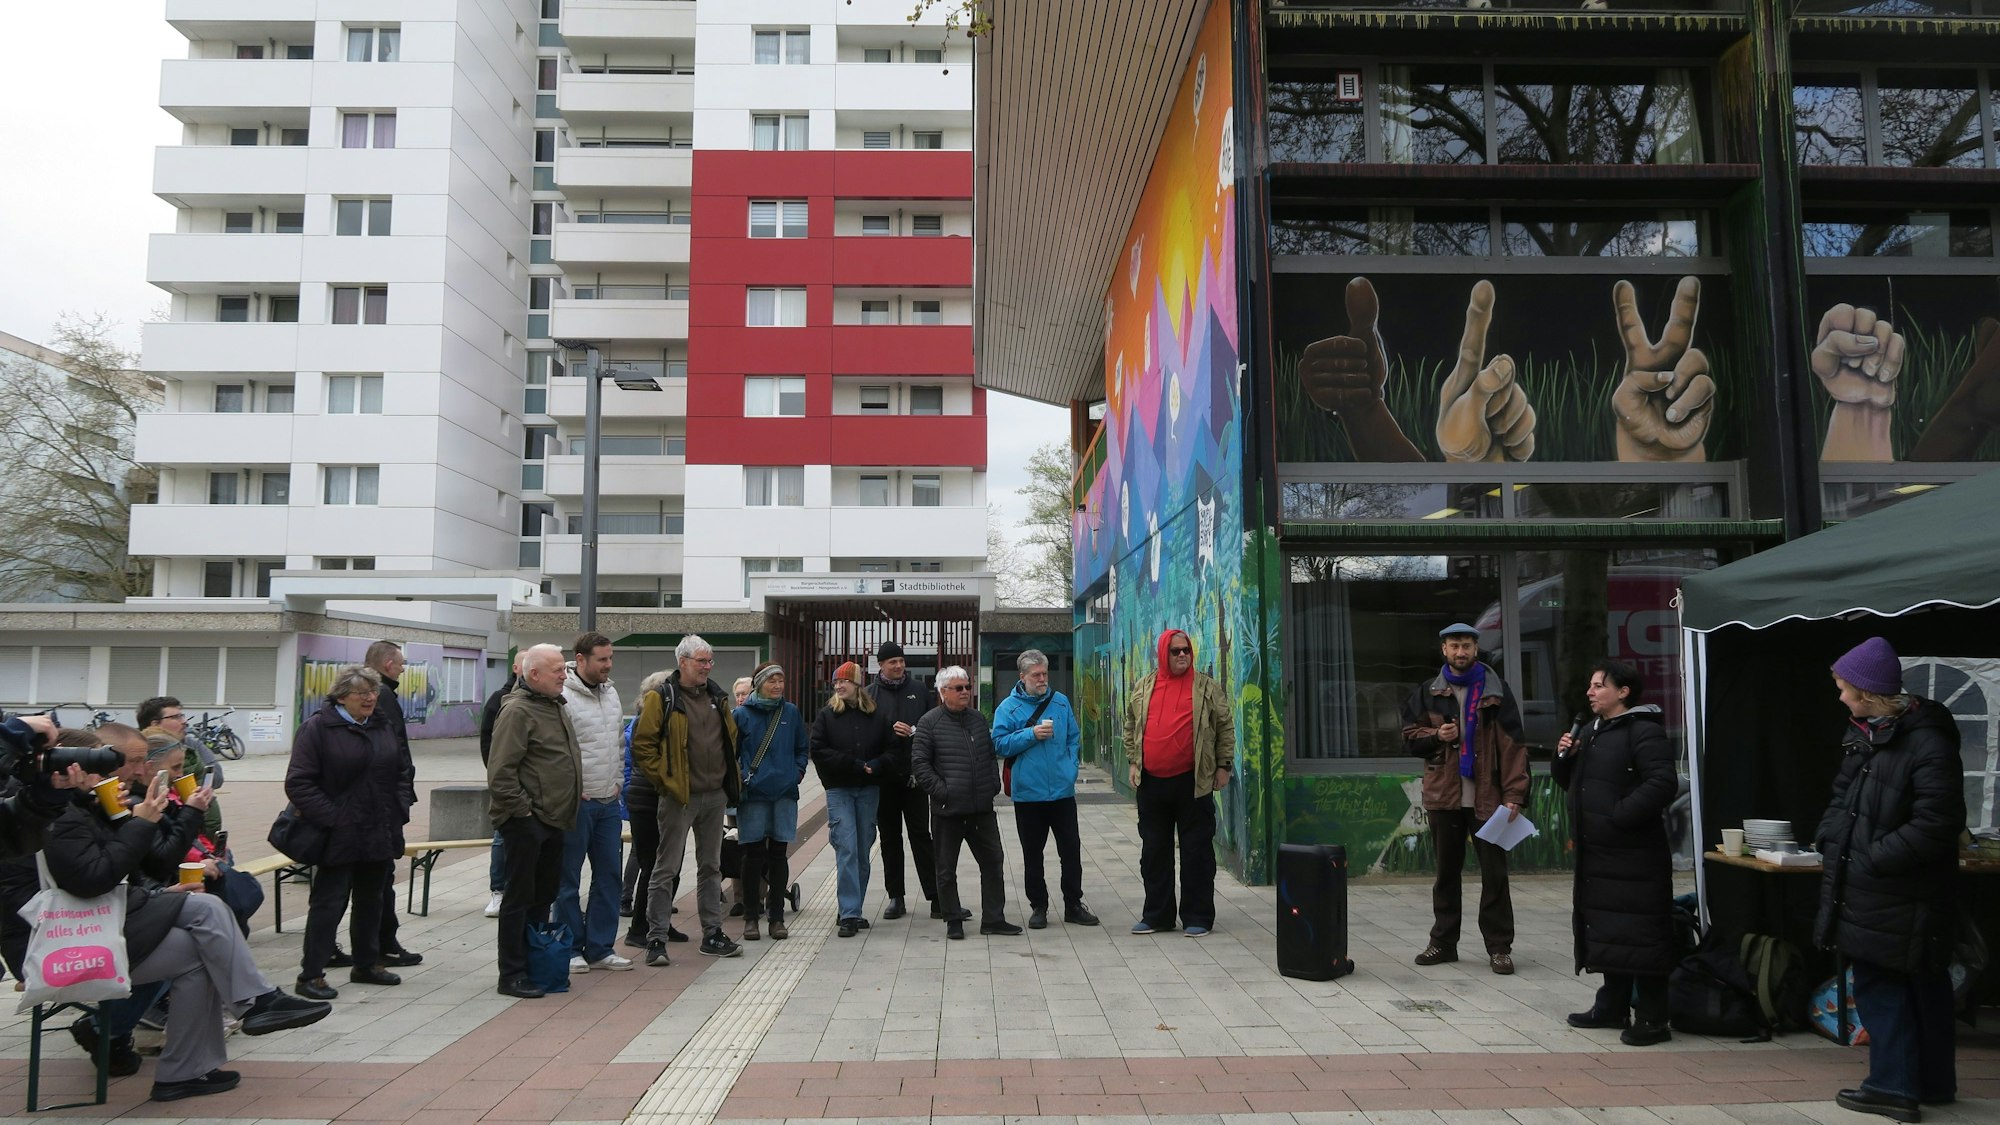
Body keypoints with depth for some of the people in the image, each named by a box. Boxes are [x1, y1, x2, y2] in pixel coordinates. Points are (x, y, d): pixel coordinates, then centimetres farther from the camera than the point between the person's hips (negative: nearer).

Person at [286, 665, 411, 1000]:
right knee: (329, 903, -2)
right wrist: (329, 818, -19)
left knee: (371, 901, 16)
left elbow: (400, 774, 20)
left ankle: (367, 964, 28)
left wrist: (399, 812, 9)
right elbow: (299, 783, -13)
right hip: (338, 837, -6)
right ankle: (310, 974, 7)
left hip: (379, 834, 7)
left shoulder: (384, 728, 11)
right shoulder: (317, 727, -9)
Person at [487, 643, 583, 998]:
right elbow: (500, 773, -22)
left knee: (544, 895, 16)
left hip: (553, 820, 9)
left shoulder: (554, 705, 14)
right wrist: (523, 809, -18)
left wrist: (573, 800, 19)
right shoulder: (517, 710, -17)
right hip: (526, 822, -9)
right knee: (520, 897, -1)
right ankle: (512, 975, 8)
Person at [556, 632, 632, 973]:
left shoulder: (611, 692, 11)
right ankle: (571, 950, 13)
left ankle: (599, 948, 18)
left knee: (609, 874, 10)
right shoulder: (563, 697, -14)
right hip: (575, 802, -8)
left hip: (608, 801, 8)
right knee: (568, 879, 3)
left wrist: (616, 779, 13)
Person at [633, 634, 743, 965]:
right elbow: (642, 745, -10)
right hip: (679, 797, -6)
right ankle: (656, 940, 3)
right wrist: (664, 779, -12)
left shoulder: (716, 695, 10)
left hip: (715, 795, 7)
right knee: (666, 869, -2)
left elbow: (731, 736, 22)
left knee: (711, 866, 14)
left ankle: (712, 934, 23)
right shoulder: (662, 698, -9)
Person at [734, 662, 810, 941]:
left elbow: (804, 748, 15)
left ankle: (777, 916, 14)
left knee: (779, 855, 6)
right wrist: (739, 779, -4)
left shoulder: (791, 713, 7)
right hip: (753, 795, -2)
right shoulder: (742, 714, -1)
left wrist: (797, 772, 2)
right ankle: (751, 916, 12)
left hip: (785, 794, 2)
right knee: (753, 857, 2)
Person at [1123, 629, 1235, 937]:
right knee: (1153, 850, 9)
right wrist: (1132, 761, 11)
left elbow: (1226, 726, 4)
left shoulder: (1206, 687, 1)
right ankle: (1156, 915, 20)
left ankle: (1197, 917, 11)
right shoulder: (1144, 686, 8)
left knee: (1196, 850, 1)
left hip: (1193, 782, -3)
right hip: (1151, 782, 3)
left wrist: (1223, 765, 1)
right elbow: (1131, 726, 17)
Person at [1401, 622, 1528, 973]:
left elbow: (1513, 745, -4)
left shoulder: (1496, 691, 0)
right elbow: (1410, 735, 14)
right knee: (1447, 871, 11)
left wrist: (1514, 795, -13)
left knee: (1494, 872, 1)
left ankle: (1499, 947, 11)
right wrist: (1436, 735, -8)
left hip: (1487, 796, -2)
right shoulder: (1429, 692, 8)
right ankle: (1443, 942, 20)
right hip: (1443, 796, 3)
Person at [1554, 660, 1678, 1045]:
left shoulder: (1644, 732, -13)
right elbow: (1572, 782, 24)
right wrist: (1564, 758, 3)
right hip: (1597, 854, 9)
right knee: (1605, 931, 16)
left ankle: (1652, 1019, 4)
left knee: (1639, 934, -5)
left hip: (1634, 856, -9)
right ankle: (1613, 1006, 27)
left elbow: (1664, 783, -24)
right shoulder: (1593, 732, 17)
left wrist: (1620, 814, -22)